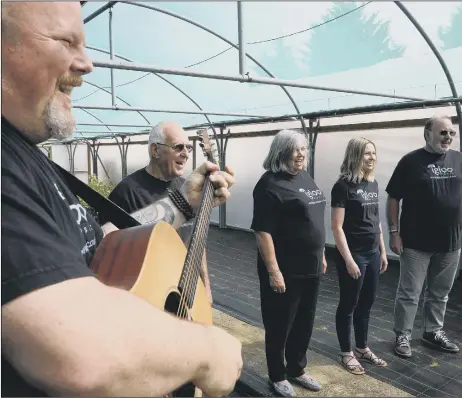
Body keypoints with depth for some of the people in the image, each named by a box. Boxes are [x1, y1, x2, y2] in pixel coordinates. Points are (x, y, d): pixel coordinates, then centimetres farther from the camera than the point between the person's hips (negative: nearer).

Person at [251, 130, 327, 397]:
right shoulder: (271, 184, -16)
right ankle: (278, 376, 29)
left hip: (311, 268, 8)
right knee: (280, 325, 9)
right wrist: (273, 271, -22)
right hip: (285, 270, -8)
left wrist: (321, 255, 18)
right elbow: (263, 231, -20)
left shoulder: (306, 178, 10)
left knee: (304, 323, 20)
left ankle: (297, 369, 38)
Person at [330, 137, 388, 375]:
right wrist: (348, 260, -18)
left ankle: (362, 348, 34)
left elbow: (376, 221, 15)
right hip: (352, 255, -7)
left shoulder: (373, 184, 8)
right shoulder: (343, 186, -15)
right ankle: (346, 353, 22)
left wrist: (383, 251, 14)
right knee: (348, 305, 7)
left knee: (366, 304, 17)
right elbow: (337, 227, -17)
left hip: (372, 254, 7)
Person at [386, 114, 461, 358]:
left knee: (440, 293, 17)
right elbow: (393, 198, -5)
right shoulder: (411, 161, -6)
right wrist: (394, 232, -9)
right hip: (416, 243, -4)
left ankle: (433, 333, 33)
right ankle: (402, 336, 18)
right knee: (409, 293, 4)